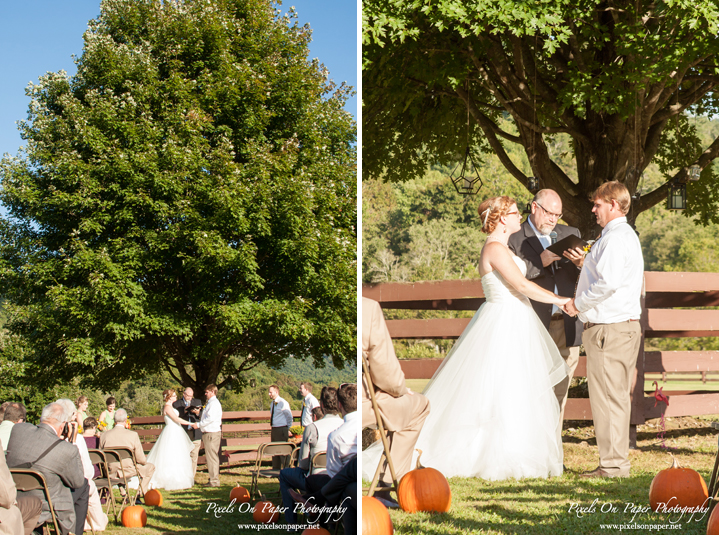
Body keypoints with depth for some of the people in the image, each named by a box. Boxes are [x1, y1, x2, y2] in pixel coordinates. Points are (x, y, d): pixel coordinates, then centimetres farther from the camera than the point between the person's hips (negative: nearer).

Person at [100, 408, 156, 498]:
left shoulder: (103, 436, -8)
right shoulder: (133, 435, -16)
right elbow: (141, 460, -12)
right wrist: (145, 460, 13)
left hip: (111, 472, 4)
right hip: (127, 471, -4)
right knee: (150, 466, 22)